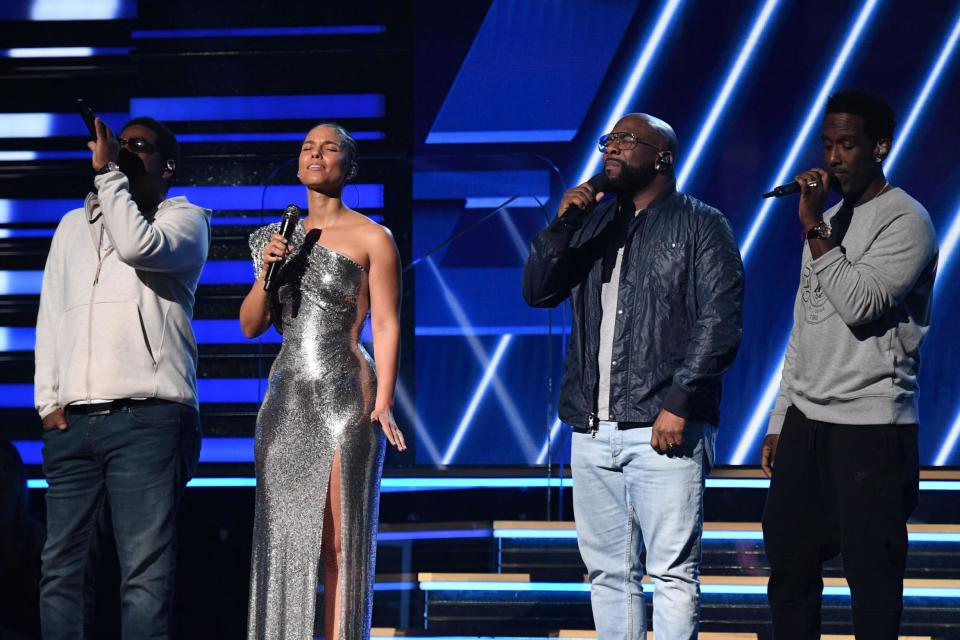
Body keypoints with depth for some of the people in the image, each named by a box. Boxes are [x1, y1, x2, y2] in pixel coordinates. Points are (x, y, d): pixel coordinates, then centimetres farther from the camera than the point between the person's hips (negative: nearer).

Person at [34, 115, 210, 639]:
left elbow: (137, 246, -13)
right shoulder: (74, 226, 24)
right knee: (60, 568, -1)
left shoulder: (185, 219, 10)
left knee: (145, 572, -11)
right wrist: (49, 400, 9)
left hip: (148, 419, -5)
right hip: (72, 420, 5)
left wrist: (109, 172, -4)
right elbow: (50, 316, 21)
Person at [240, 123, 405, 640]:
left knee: (340, 544, -5)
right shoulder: (281, 238, 14)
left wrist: (383, 404, -14)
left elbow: (386, 327, -5)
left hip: (345, 398, -5)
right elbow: (251, 326, 15)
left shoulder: (371, 238, -1)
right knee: (283, 539, 2)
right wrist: (265, 273, -3)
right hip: (286, 398, 5)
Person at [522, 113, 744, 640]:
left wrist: (678, 404, -16)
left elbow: (720, 324, -8)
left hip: (664, 431, -6)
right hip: (592, 431, 6)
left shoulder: (700, 226, 1)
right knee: (607, 571, 9)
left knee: (673, 572, -7)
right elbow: (537, 291, 10)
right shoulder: (593, 223, 18)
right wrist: (562, 226, -4)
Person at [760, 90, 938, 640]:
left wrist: (813, 228, -19)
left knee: (871, 572, -6)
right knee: (788, 560, 7)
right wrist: (781, 420, 18)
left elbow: (859, 305, -21)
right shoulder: (829, 222, 17)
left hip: (871, 427, -8)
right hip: (807, 421, 8)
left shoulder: (906, 221, -7)